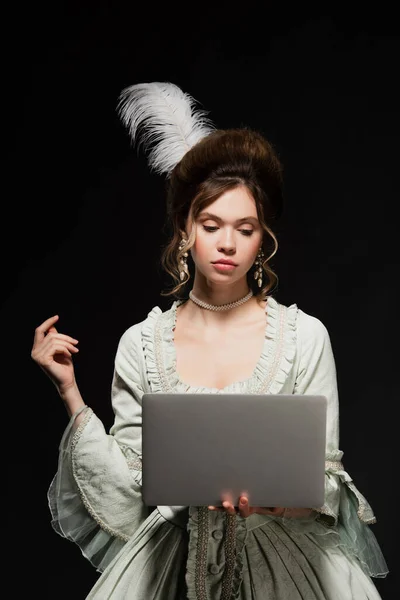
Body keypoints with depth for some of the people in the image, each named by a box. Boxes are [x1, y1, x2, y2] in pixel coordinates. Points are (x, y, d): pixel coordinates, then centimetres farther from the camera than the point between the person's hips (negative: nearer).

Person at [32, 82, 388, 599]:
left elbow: (327, 484, 0)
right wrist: (70, 392, -5)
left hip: (283, 556, 0)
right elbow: (124, 499, 0)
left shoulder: (304, 337, -2)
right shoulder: (140, 344, 3)